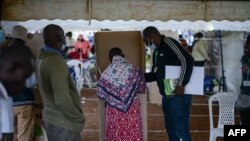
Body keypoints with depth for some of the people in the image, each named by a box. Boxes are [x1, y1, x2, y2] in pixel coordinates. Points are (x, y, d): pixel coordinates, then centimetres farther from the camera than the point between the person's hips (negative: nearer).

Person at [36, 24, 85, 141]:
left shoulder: (41, 59, 5)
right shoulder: (56, 62, -24)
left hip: (50, 118, 9)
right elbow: (62, 100, -29)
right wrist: (79, 119, -15)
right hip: (63, 123, -9)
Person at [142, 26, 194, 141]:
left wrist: (181, 84, -24)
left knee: (181, 129, -6)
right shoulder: (157, 51, 17)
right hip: (167, 96, 10)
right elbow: (155, 74, 24)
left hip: (179, 94, -9)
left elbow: (188, 60, -21)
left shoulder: (168, 43, -11)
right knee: (170, 128, 15)